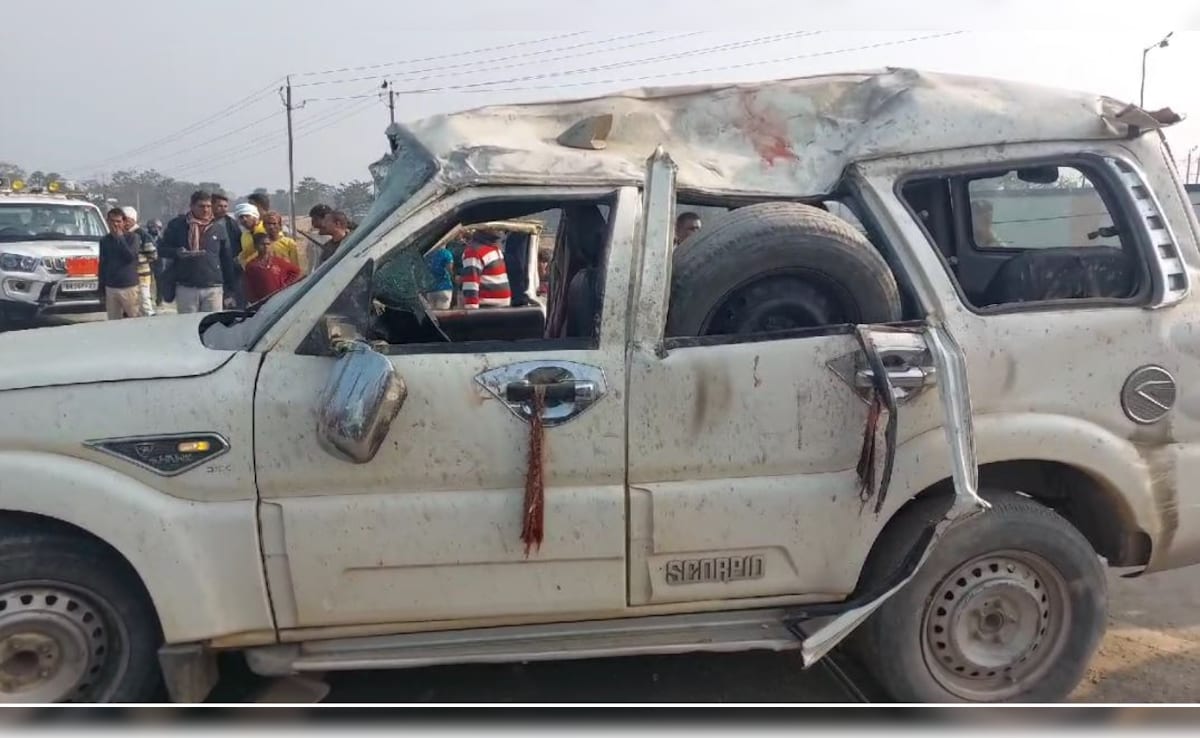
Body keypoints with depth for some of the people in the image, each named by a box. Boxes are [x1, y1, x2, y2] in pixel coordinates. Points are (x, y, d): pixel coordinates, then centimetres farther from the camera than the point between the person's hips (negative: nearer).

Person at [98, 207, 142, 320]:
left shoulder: (132, 238, 1)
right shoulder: (104, 241, 11)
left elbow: (130, 256, -15)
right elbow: (102, 266, 15)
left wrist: (120, 237, -10)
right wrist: (102, 289, 14)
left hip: (129, 288, -4)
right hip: (110, 289, 4)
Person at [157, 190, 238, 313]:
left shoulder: (219, 229, 9)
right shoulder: (177, 225, 5)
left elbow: (227, 260, 11)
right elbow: (162, 250, 7)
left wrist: (230, 289, 8)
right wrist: (177, 252, -17)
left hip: (213, 288, 1)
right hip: (186, 288, -1)